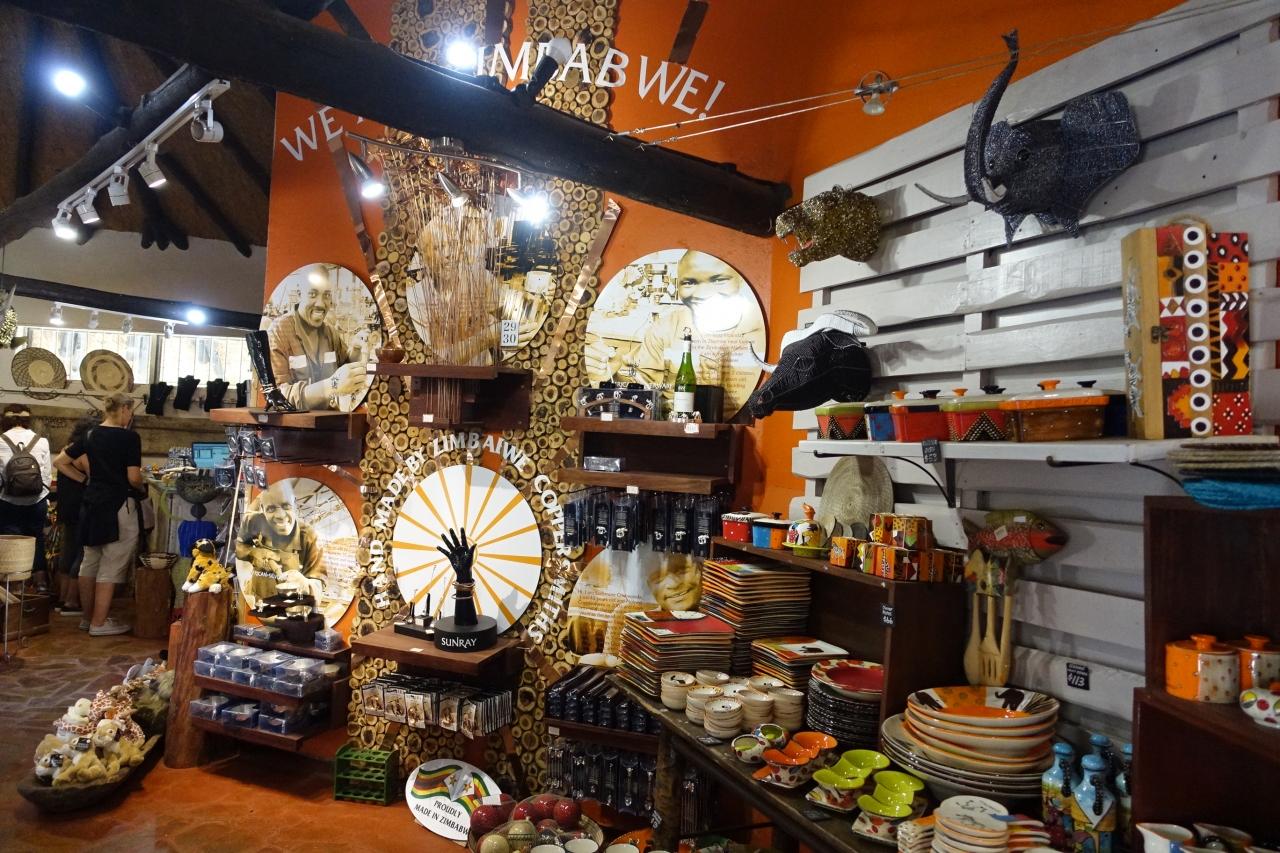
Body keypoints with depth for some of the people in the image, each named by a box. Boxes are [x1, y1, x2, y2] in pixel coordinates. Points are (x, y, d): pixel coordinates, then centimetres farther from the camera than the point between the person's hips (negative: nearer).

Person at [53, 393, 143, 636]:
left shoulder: (90, 435, 8)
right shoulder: (129, 437, -13)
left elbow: (59, 462, 14)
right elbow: (133, 478, -15)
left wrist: (85, 479, 16)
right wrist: (143, 489, 4)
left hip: (92, 503, 8)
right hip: (118, 506, -7)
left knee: (90, 562, 16)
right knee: (111, 567, 1)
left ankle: (89, 616, 26)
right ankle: (100, 623, 6)